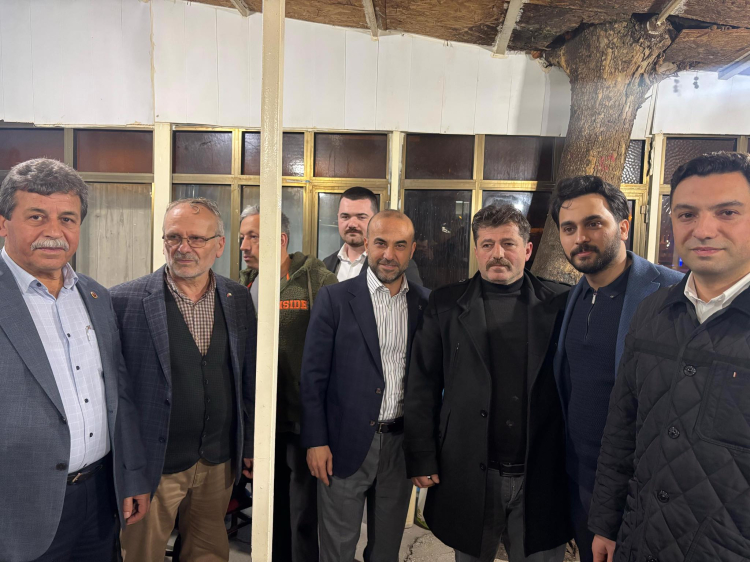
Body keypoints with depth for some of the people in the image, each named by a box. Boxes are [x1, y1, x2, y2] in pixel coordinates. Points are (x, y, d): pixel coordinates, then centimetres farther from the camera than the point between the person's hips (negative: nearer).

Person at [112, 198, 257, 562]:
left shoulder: (238, 299, 1)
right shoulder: (125, 301, -12)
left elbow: (248, 378, 7)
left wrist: (251, 446, 10)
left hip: (219, 463, 4)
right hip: (152, 464, -3)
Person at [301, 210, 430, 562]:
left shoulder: (425, 304, 2)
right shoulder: (335, 298, -6)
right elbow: (313, 375, -6)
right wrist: (316, 441, -9)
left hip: (401, 444, 3)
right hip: (346, 444, -2)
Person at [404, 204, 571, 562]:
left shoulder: (560, 303, 0)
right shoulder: (446, 304, 0)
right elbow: (422, 387, -1)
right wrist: (421, 460, -4)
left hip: (541, 478, 0)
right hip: (469, 475, 1)